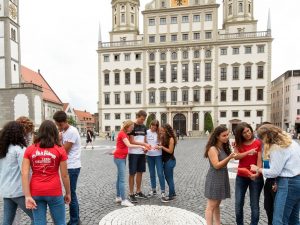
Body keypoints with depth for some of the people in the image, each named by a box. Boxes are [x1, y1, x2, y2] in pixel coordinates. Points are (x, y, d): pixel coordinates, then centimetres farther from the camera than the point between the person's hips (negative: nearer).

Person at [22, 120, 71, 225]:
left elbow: (24, 174, -7)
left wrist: (28, 196, -5)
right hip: (54, 192, -2)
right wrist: (68, 193, 7)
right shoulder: (60, 150, -7)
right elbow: (64, 175, -4)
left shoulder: (29, 149, 0)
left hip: (36, 192, 3)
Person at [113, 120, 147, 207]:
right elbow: (129, 145, -27)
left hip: (122, 157, 10)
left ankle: (118, 197, 21)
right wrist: (140, 146, -24)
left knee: (119, 178, 13)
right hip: (119, 158, -10)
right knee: (122, 179, -9)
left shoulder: (125, 134, 14)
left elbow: (126, 145, 8)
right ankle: (124, 200, -6)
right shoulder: (122, 133, -16)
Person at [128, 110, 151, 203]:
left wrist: (146, 147, -6)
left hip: (142, 153, 6)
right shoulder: (132, 126, -10)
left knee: (140, 172, 13)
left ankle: (138, 192, 26)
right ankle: (131, 194, 12)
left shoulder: (144, 127, 9)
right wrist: (144, 144, -21)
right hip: (133, 153, -6)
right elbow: (131, 141, -15)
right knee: (132, 173, 1)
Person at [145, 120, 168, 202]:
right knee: (152, 174, 14)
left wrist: (158, 146, -24)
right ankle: (153, 190, 30)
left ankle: (163, 193, 1)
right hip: (149, 155, 3)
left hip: (158, 155, -3)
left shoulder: (159, 133, -6)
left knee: (160, 174, -5)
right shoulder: (147, 132, 1)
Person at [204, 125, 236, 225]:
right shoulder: (212, 149, -18)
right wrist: (229, 157, -29)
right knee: (211, 206, 1)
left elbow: (224, 162, 7)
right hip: (214, 179, -9)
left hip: (222, 177, 9)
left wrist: (233, 152, -2)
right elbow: (216, 165, -20)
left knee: (217, 204, 18)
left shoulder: (224, 147, 9)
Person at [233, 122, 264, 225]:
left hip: (255, 177, -3)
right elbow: (236, 156, -11)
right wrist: (248, 152, -25)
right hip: (241, 177, 3)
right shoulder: (238, 143, 3)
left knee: (254, 205, 6)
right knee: (238, 204, 9)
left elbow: (259, 160, -12)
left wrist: (257, 173, -26)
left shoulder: (258, 143, -6)